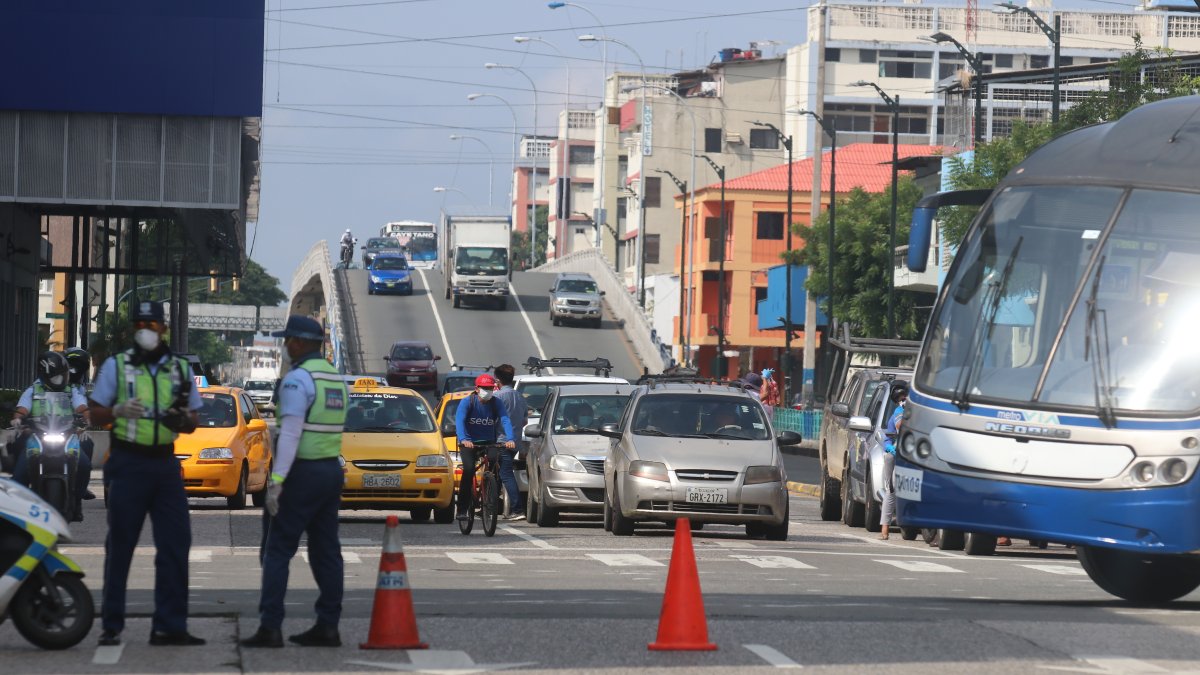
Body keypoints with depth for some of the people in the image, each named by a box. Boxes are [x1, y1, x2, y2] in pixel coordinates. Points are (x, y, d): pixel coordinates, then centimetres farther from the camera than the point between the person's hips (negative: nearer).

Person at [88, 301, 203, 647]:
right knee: (120, 545, -2)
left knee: (175, 544, -2)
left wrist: (182, 420, -7)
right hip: (128, 462, -3)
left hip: (166, 464, 3)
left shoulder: (180, 369, 13)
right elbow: (95, 413, 2)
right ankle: (111, 625, 2)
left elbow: (193, 421, 17)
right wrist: (118, 411, -18)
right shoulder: (116, 366, 3)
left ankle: (169, 626, 1)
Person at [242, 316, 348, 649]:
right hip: (332, 469, 8)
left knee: (277, 551, -6)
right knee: (326, 552, 8)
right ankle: (328, 627, 8)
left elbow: (291, 433, -21)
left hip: (302, 472, -8)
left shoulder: (298, 379, -14)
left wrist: (276, 481, -22)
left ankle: (270, 627, -11)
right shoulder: (335, 378, 13)